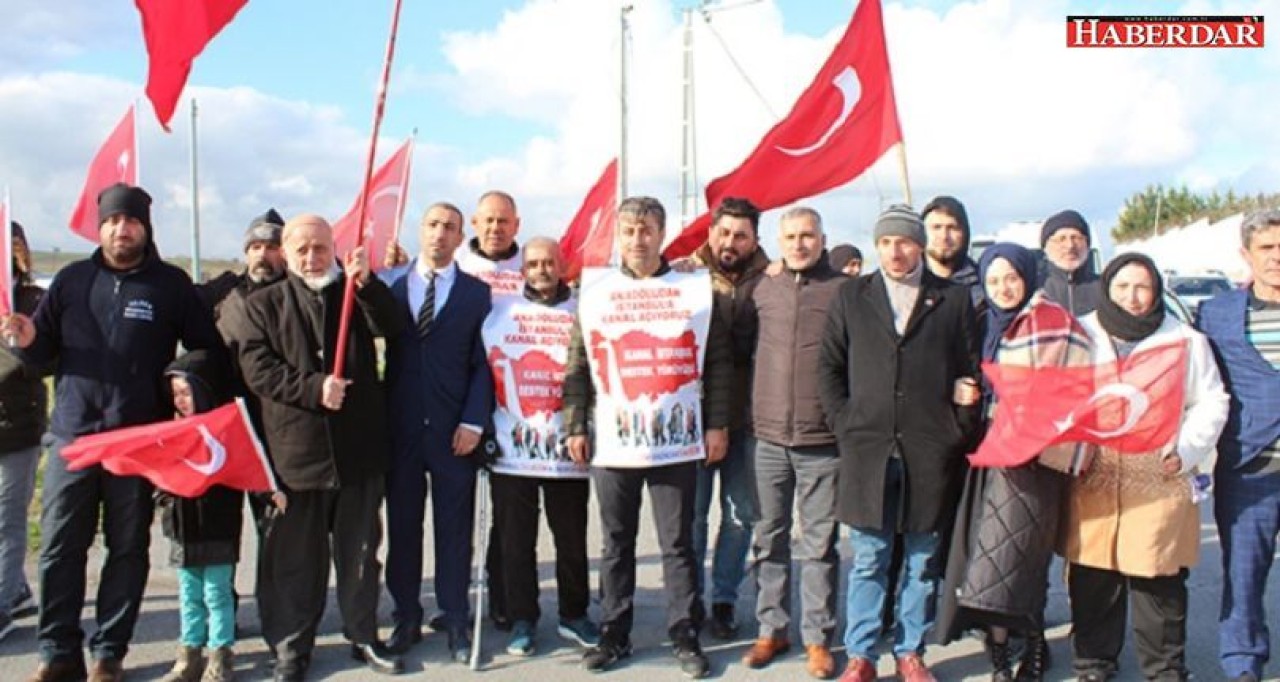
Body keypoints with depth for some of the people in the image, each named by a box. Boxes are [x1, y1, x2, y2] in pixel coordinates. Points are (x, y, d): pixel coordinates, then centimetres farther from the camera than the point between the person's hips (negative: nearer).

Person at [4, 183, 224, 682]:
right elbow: (43, 350, 10)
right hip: (72, 434, 2)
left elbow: (207, 350, 4)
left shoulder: (172, 284, 3)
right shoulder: (72, 280, 9)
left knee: (128, 549, 7)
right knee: (59, 548, 4)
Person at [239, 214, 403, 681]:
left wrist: (365, 281, -21)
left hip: (359, 446, 1)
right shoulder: (264, 304, 6)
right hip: (296, 447, -1)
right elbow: (257, 369, -5)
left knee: (360, 550, 12)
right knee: (295, 555, 7)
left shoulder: (358, 294, 10)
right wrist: (313, 388, -16)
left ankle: (363, 636, 26)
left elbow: (390, 327, -8)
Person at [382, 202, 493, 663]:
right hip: (400, 427, 1)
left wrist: (473, 421, -8)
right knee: (402, 526, 10)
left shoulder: (477, 293, 3)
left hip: (454, 429, -1)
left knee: (454, 528, 6)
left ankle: (455, 621, 18)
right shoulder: (390, 285, 7)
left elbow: (482, 362, -1)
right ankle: (406, 617, 23)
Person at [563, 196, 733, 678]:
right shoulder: (593, 294, 8)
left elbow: (718, 363, 4)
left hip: (677, 442, -1)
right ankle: (614, 635, 23)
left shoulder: (697, 291, 4)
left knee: (678, 544, 5)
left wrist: (716, 424, 0)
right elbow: (578, 369, 9)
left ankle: (685, 637, 17)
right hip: (612, 444, 2)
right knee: (616, 545, 11)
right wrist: (575, 427, 4)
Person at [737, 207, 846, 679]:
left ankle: (818, 636, 18)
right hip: (769, 436, 3)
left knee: (820, 543, 6)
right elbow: (738, 342, 15)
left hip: (823, 439, -3)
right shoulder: (762, 290, 7)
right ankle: (772, 629, 24)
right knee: (770, 538, 11)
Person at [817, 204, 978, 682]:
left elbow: (971, 372, 6)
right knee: (869, 559, 5)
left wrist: (958, 432, 0)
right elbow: (829, 365, 9)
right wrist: (844, 424, 1)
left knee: (922, 560, 9)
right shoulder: (852, 295, 8)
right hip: (867, 447, 0)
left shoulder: (953, 299, 6)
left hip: (931, 451, 0)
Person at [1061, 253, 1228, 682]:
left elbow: (1211, 403, 7)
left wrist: (1186, 451, -6)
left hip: (1161, 481, -1)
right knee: (1092, 578, 6)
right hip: (1093, 479, 1)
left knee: (1160, 581, 3)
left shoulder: (1185, 340, 5)